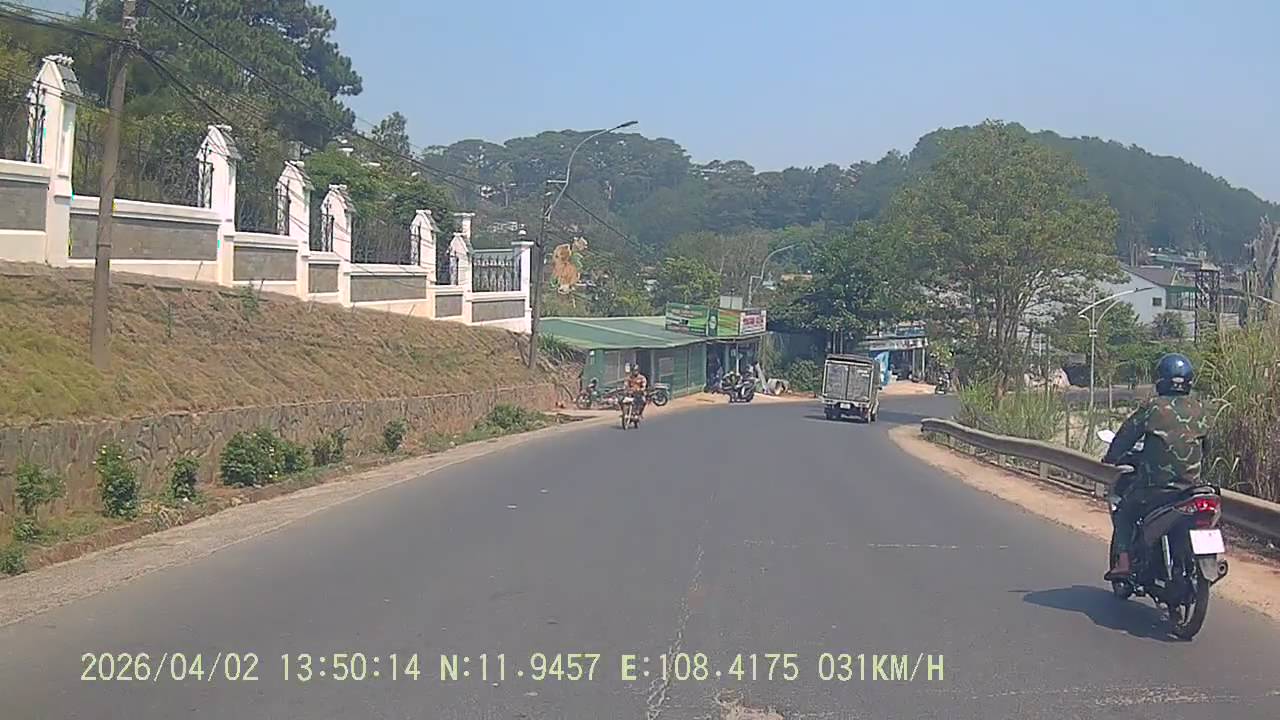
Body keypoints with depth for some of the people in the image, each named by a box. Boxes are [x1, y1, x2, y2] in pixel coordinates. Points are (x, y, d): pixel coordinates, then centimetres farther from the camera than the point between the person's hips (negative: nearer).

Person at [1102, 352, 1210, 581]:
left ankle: (1123, 561, 2)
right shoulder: (1199, 409, 6)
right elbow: (1205, 447, 17)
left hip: (1155, 483, -4)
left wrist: (1110, 459, 17)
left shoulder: (1152, 408, -8)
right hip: (1192, 483, 5)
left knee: (1123, 510, 15)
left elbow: (1126, 435, 0)